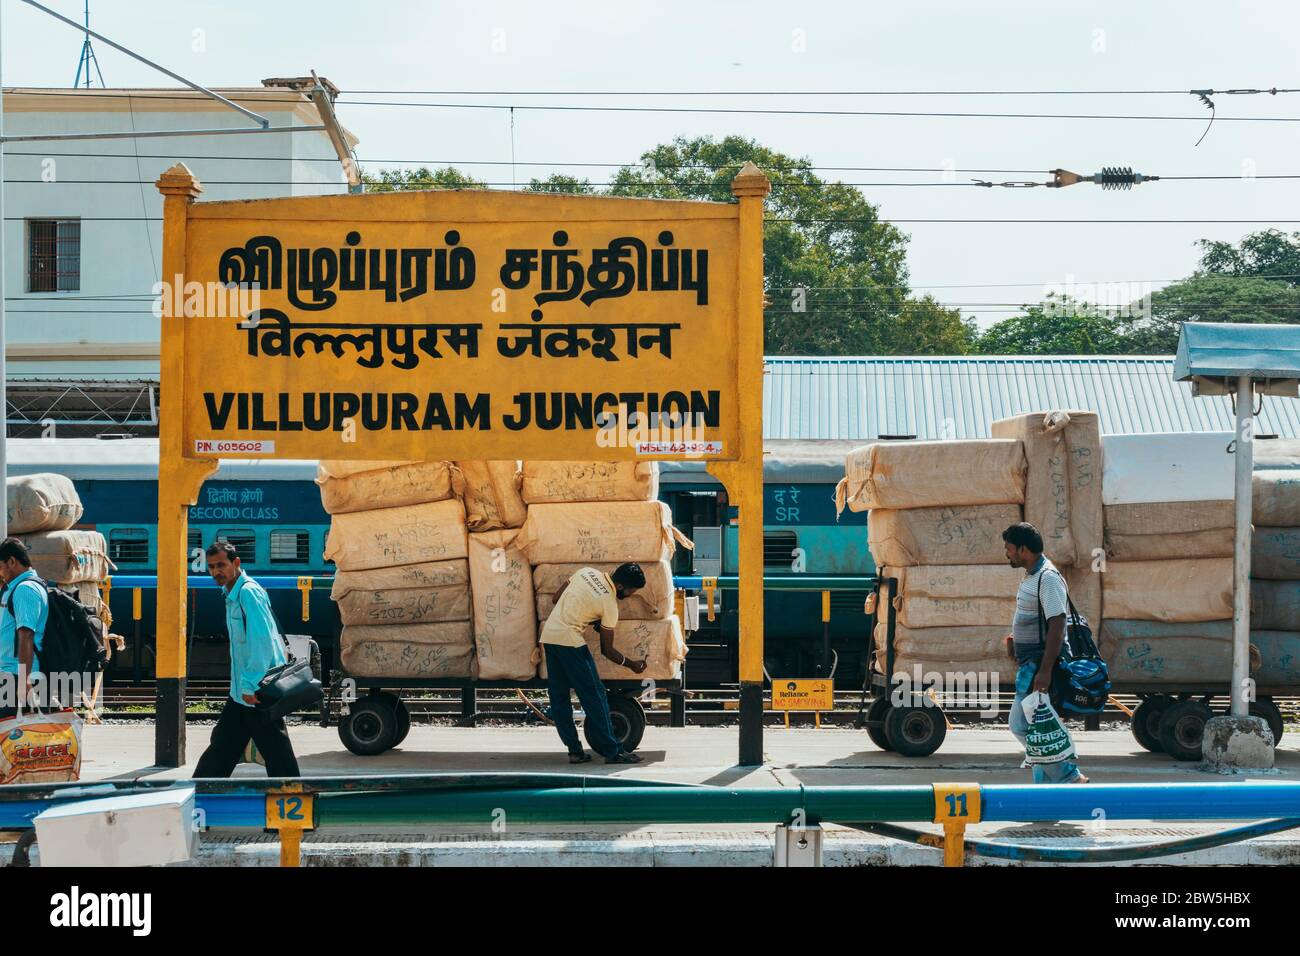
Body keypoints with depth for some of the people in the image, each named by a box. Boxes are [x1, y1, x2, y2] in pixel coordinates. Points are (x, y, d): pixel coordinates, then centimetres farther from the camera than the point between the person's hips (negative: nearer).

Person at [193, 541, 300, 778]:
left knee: (276, 752, -4)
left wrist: (250, 685, -23)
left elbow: (262, 642, -24)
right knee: (222, 744, 16)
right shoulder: (232, 593, 14)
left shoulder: (249, 593, -17)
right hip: (241, 690, 10)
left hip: (259, 689, -10)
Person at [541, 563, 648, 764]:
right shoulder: (609, 605, -8)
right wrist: (631, 665, 14)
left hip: (548, 634, 8)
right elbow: (607, 649, 0)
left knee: (558, 697, 9)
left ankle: (574, 750, 12)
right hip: (569, 640, -8)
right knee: (594, 695, -2)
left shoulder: (587, 572, 8)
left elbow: (557, 597, 17)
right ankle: (612, 751, -2)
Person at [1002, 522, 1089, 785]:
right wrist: (1015, 638, 14)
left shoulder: (1048, 578, -17)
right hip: (1029, 663, 10)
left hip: (1040, 664, -10)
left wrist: (1045, 671, -27)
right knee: (1036, 727, 11)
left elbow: (1056, 625, -23)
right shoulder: (1032, 576, 15)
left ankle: (1070, 777, -7)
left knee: (1020, 724, -12)